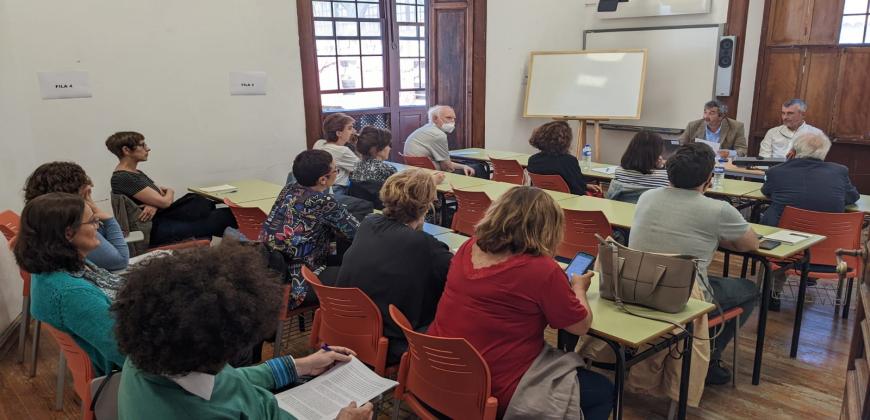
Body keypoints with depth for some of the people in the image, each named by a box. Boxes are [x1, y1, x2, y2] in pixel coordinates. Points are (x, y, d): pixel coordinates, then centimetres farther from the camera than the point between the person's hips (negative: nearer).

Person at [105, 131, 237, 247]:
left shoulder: (135, 172, 12)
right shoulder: (123, 178, -19)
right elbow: (164, 202, -20)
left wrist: (154, 205, -13)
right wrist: (170, 192, 4)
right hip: (154, 231, -9)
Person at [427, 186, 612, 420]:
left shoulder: (469, 247, -1)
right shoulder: (541, 270, -21)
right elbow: (581, 326, -6)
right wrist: (578, 288, 13)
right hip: (495, 394, -8)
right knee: (602, 391, 15)